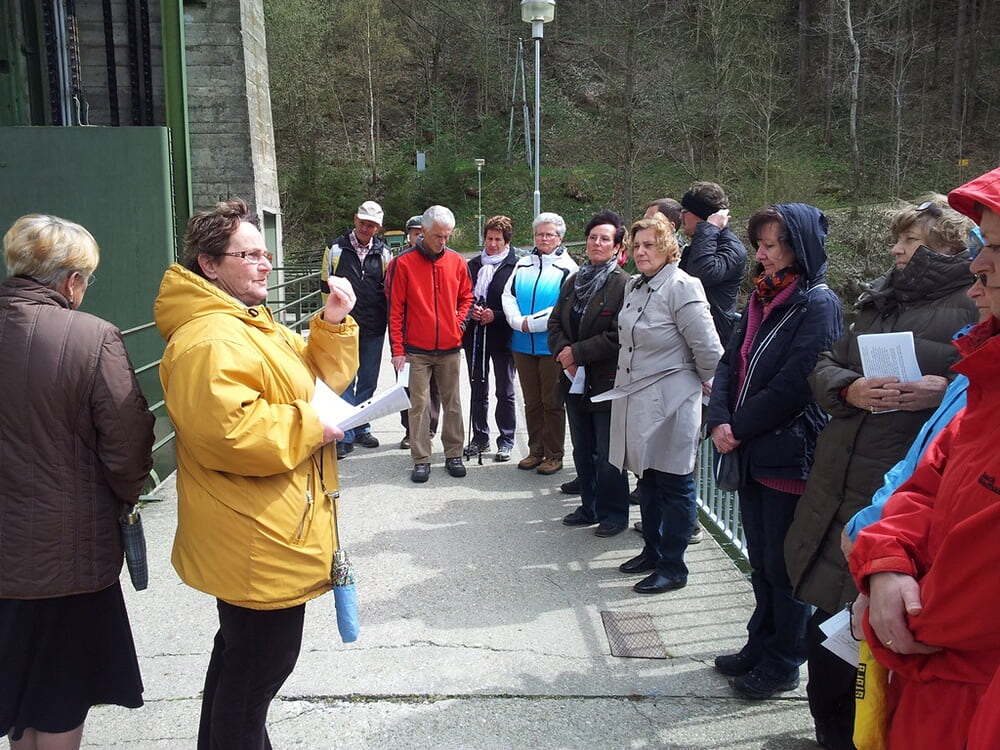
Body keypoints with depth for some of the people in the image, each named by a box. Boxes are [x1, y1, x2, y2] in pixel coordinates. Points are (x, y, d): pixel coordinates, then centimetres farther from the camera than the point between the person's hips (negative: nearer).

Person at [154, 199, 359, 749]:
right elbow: (228, 432, -34)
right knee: (259, 664, 2)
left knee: (241, 653, 26)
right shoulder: (211, 340, -23)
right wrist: (311, 426, -22)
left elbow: (320, 377, 15)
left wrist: (332, 323, 0)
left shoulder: (250, 324, 13)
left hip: (259, 533, 12)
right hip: (258, 541, -12)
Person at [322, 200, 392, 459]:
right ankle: (345, 435, 1)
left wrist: (387, 319, 7)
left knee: (368, 380, 11)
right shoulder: (336, 249, 1)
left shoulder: (383, 253, 6)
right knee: (344, 380, -4)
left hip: (373, 326, 3)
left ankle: (361, 428, 24)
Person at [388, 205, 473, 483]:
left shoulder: (456, 261, 5)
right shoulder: (405, 263, -4)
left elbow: (466, 296, 18)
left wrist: (459, 320, 0)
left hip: (450, 348, 3)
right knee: (419, 405, 0)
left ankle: (454, 454, 20)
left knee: (452, 403, 9)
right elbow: (396, 310, -3)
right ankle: (421, 460, 8)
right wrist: (398, 349, -6)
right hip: (417, 350, -3)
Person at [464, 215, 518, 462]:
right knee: (478, 390, 14)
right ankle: (480, 437, 25)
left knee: (505, 392, 6)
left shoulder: (515, 266, -7)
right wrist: (470, 311, -5)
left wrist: (495, 315, -15)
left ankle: (506, 440, 15)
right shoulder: (473, 265, 10)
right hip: (475, 336, 5)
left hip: (502, 337, -5)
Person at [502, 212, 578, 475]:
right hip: (523, 345, 5)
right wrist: (519, 322, -10)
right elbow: (508, 295, 7)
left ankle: (554, 455, 12)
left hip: (551, 345, -5)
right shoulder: (523, 264, 13)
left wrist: (533, 322, -15)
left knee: (552, 402, 2)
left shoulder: (568, 266, -3)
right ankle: (535, 451, 23)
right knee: (531, 401, 12)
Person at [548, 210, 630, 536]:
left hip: (606, 383, -7)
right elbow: (555, 323, 10)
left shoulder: (623, 285, -11)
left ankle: (613, 513, 19)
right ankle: (590, 508, 31)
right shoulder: (572, 282, 11)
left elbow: (619, 336, -18)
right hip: (576, 381, 7)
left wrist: (577, 352, -17)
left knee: (608, 455, 3)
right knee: (583, 452, 17)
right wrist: (563, 352, -9)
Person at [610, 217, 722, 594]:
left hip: (670, 404, -8)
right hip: (636, 400, 9)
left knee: (674, 487, 3)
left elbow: (708, 350, -17)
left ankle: (672, 567, 14)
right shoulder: (634, 286, 9)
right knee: (648, 481, 19)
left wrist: (706, 383, -2)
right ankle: (652, 551, 34)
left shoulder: (682, 287, -17)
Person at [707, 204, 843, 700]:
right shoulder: (761, 299, 12)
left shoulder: (818, 304, -13)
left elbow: (792, 385, -18)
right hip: (751, 453, 8)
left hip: (789, 454, -7)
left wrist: (740, 429, -11)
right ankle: (761, 647, 34)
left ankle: (782, 664, 21)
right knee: (761, 561, 19)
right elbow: (731, 363, 10)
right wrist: (720, 421, -6)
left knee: (785, 565, 5)